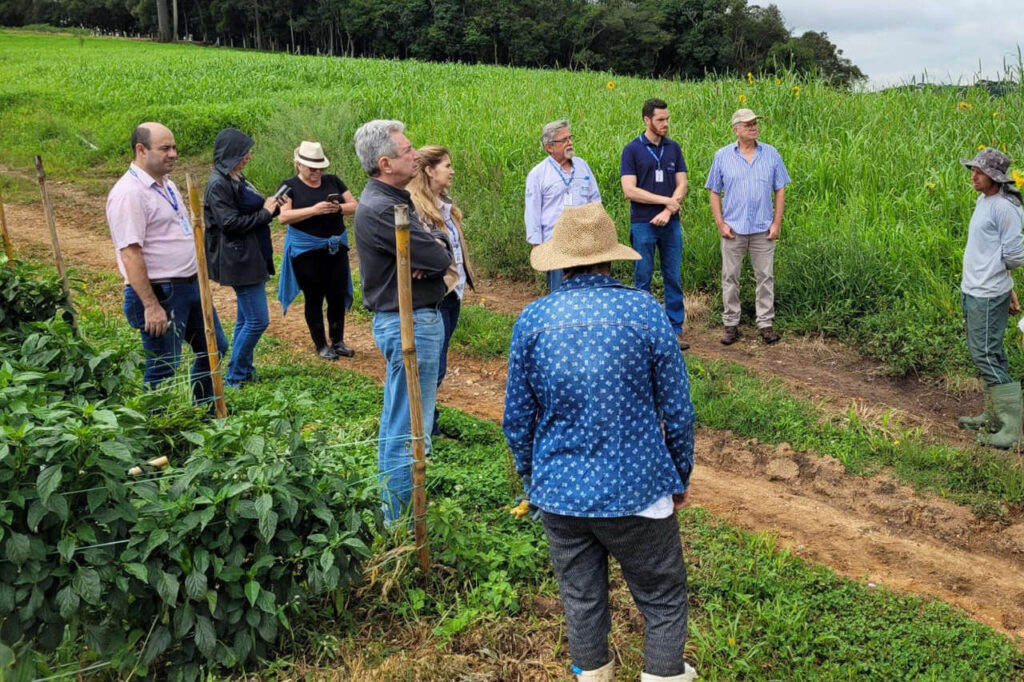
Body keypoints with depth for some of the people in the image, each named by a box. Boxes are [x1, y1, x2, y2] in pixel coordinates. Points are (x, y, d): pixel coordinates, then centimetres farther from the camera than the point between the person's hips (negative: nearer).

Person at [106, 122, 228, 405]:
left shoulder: (166, 184, 11)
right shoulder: (129, 193, -18)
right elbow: (130, 254, -23)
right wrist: (151, 306, -25)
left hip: (191, 285, 10)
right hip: (160, 294, -10)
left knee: (214, 348, 19)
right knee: (163, 369, 0)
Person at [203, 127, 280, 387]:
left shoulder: (237, 179, 14)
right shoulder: (218, 184, -16)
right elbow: (230, 222, -20)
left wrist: (270, 207, 4)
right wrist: (265, 213, -12)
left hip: (252, 257, 10)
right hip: (240, 259, -10)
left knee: (246, 319, 15)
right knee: (258, 320, -8)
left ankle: (243, 371, 24)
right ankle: (234, 375, 3)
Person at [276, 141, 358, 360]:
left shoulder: (333, 181, 8)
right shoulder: (290, 186, -3)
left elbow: (354, 205, 7)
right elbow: (283, 217, -15)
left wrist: (339, 207, -15)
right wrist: (314, 210, -24)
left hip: (335, 248, 3)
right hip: (306, 250, -3)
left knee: (338, 295, 7)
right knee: (314, 298, 6)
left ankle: (338, 341, 22)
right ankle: (321, 345, 17)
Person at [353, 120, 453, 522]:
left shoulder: (392, 200, 12)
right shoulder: (381, 209, -21)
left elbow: (442, 245, 8)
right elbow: (439, 259, -23)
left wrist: (430, 250, -14)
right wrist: (435, 250, 0)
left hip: (408, 319, 11)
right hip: (410, 323, -11)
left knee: (396, 420, 19)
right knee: (409, 428, -4)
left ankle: (391, 503, 33)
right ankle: (399, 517, 6)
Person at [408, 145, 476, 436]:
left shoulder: (445, 202, 12)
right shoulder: (414, 206, -17)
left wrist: (463, 277, 11)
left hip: (452, 292, 9)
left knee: (436, 362, 16)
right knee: (433, 366, -3)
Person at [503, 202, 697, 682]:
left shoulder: (531, 321, -6)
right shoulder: (644, 311, -11)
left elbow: (517, 418, 1)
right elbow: (677, 409, -6)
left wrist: (530, 476, 17)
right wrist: (681, 475, 9)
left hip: (560, 492, 3)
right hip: (635, 489, -2)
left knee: (581, 599, 20)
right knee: (663, 599, 15)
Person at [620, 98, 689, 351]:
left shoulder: (674, 148, 8)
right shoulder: (632, 150, -3)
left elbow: (682, 185, 5)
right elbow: (629, 190, -11)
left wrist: (669, 211, -11)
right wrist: (666, 200, -11)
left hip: (671, 223, 3)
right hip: (643, 225, -3)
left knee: (674, 278, 5)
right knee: (643, 280, 4)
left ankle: (675, 330, 12)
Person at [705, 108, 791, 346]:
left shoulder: (771, 154, 4)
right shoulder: (722, 156, 2)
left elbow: (779, 191, 6)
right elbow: (715, 193, 3)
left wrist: (777, 223, -2)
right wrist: (720, 224, -5)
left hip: (763, 229, 1)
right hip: (733, 228, -1)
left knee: (765, 277, 5)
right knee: (730, 277, 5)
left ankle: (766, 323, 13)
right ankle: (731, 324, 14)